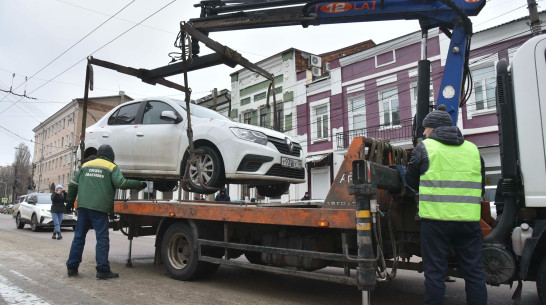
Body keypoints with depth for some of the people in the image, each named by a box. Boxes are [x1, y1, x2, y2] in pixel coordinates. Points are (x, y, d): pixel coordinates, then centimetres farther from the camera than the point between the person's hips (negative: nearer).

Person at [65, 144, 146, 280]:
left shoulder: (86, 165, 17)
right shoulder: (111, 167, 3)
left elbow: (73, 184, 17)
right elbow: (121, 183, -12)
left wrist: (70, 200, 28)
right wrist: (138, 184, -1)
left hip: (83, 205, 5)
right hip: (100, 208, -5)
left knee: (79, 237, 13)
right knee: (102, 239, -1)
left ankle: (72, 267, 16)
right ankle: (103, 270, -1)